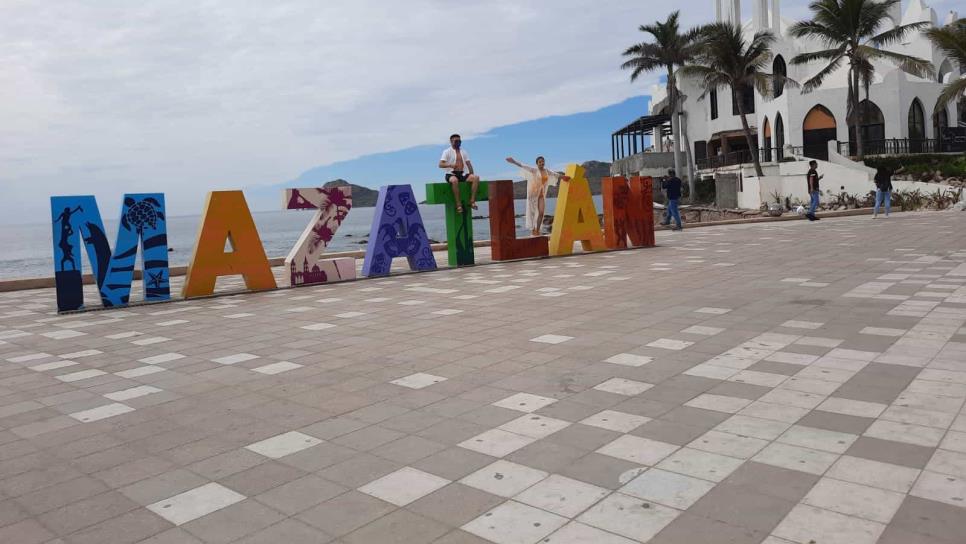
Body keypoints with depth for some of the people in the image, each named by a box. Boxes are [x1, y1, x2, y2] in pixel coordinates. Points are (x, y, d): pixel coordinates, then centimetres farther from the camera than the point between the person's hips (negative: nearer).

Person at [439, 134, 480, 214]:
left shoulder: (464, 152, 22)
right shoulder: (447, 151, 6)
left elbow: (468, 164, 17)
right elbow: (440, 164, -6)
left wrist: (472, 175, 1)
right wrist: (450, 165, -25)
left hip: (463, 174, 5)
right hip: (451, 174, -5)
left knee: (476, 177, -23)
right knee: (454, 180, -41)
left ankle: (472, 201, -25)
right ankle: (458, 204, -37)